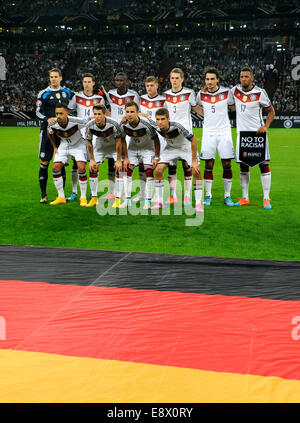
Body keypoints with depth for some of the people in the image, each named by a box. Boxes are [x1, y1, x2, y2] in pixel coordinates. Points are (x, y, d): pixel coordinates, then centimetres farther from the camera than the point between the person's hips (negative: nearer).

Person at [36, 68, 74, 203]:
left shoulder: (67, 92, 11)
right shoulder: (44, 93, 2)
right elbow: (38, 111, -4)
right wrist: (47, 119, -22)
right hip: (47, 130, -2)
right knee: (44, 162, -4)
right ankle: (43, 194, 3)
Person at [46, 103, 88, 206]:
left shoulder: (76, 122, -32)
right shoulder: (52, 125, -20)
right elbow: (49, 133, 5)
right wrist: (54, 147, 7)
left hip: (78, 144, -3)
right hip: (64, 145, 3)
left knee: (81, 168, -21)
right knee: (55, 168, -10)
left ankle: (83, 197, -4)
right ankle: (61, 197, 5)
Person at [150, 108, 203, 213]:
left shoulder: (177, 126, -36)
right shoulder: (156, 128, -22)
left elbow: (194, 140, -28)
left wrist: (194, 160, -25)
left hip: (186, 147, -4)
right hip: (171, 148, 4)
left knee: (196, 172, -19)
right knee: (158, 170, -11)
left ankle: (198, 204, -8)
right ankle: (160, 202, 2)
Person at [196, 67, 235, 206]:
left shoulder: (226, 92, -2)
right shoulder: (201, 94, 1)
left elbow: (234, 106, 14)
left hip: (224, 132, -1)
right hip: (208, 133, 1)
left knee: (227, 164, -2)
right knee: (209, 165, 1)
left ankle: (227, 196, 8)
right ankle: (208, 196, 10)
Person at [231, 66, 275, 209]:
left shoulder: (260, 93, -6)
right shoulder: (235, 90, 3)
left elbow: (271, 111, 2)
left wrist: (266, 126, -10)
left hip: (258, 133, -3)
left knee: (264, 165, -5)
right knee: (243, 166, 7)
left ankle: (266, 199, 1)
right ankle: (245, 198, 16)